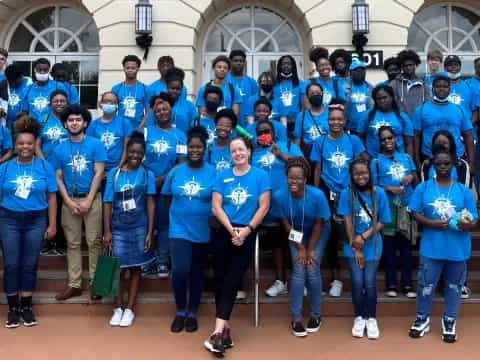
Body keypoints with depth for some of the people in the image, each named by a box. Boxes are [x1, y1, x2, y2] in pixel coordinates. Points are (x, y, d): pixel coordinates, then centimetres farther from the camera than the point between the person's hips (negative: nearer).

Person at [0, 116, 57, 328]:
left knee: (30, 264, 8)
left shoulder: (45, 167, 0)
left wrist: (52, 225, -2)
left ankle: (26, 307, 20)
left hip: (36, 220, 0)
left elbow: (51, 197, 1)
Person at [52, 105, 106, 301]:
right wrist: (69, 201, -5)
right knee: (72, 243, 8)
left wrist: (88, 201, -11)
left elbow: (98, 173, -6)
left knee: (94, 242, 0)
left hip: (92, 199, -3)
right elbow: (58, 178, 7)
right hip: (70, 200, 3)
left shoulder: (95, 144, -1)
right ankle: (74, 284, 16)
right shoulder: (60, 149, 8)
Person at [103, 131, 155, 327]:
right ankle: (118, 308, 21)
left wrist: (150, 232, -6)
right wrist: (107, 231, -4)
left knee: (135, 268, 8)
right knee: (119, 268, 4)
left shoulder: (147, 174, -1)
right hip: (118, 228, 0)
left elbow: (150, 204, -2)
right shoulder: (114, 173, 0)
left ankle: (130, 309, 19)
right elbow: (108, 203, 0)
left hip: (139, 228, 0)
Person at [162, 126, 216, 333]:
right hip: (179, 230, 0)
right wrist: (177, 214, 7)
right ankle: (180, 311, 12)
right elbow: (168, 199, 10)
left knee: (196, 273, 12)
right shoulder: (175, 172, 1)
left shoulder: (213, 173, -4)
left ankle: (192, 314, 29)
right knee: (180, 270, -11)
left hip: (203, 232, 0)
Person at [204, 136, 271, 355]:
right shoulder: (222, 177, 4)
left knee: (232, 280, -4)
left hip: (246, 234, -2)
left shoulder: (260, 176, 0)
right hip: (223, 232, 2)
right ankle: (225, 329, 15)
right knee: (220, 279, 3)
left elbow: (264, 206, -4)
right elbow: (216, 206, -2)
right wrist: (231, 229, -12)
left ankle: (218, 332, -5)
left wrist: (246, 229, -13)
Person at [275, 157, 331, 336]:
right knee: (298, 271, -8)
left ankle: (316, 315, 10)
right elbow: (286, 224, -14)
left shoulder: (317, 195, -32)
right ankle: (296, 318, 1)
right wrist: (300, 248, -12)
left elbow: (318, 225, -19)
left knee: (312, 270, -8)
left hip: (318, 232, -1)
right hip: (297, 234, 1)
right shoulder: (279, 196, -28)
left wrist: (310, 249, -12)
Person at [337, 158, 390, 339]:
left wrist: (364, 237, -16)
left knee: (370, 283, 0)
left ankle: (371, 318, 18)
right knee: (357, 282, 0)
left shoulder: (379, 193, -6)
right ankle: (359, 317, 19)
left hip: (372, 245, 0)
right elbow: (347, 222, -8)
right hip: (352, 246, 0)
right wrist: (355, 248, -9)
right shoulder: (347, 193, -8)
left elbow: (382, 222, -4)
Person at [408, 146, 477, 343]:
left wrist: (468, 224, -22)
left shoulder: (464, 191, 2)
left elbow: (474, 221, 2)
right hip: (431, 247, -1)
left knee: (453, 286, 12)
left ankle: (450, 321, 29)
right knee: (426, 284, 7)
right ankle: (422, 319, 26)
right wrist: (432, 223, -18)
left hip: (458, 249, 1)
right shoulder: (423, 188, 1)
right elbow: (415, 214, -1)